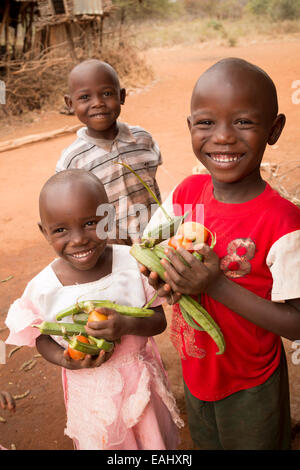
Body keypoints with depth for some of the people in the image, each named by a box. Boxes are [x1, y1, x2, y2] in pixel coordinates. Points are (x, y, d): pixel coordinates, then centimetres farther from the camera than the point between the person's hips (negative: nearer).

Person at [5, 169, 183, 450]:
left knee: (156, 439, 24)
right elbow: (42, 338, -5)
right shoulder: (43, 289, -20)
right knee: (103, 441, 23)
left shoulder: (134, 263, -20)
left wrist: (126, 325, -33)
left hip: (142, 381, 1)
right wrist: (66, 360, -25)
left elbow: (159, 321, -13)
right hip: (91, 393, 0)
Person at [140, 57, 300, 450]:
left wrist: (217, 285, -34)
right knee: (205, 443, 31)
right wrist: (162, 275, -21)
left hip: (250, 386, -5)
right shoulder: (187, 191, -13)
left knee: (255, 445, 24)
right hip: (195, 369, 5)